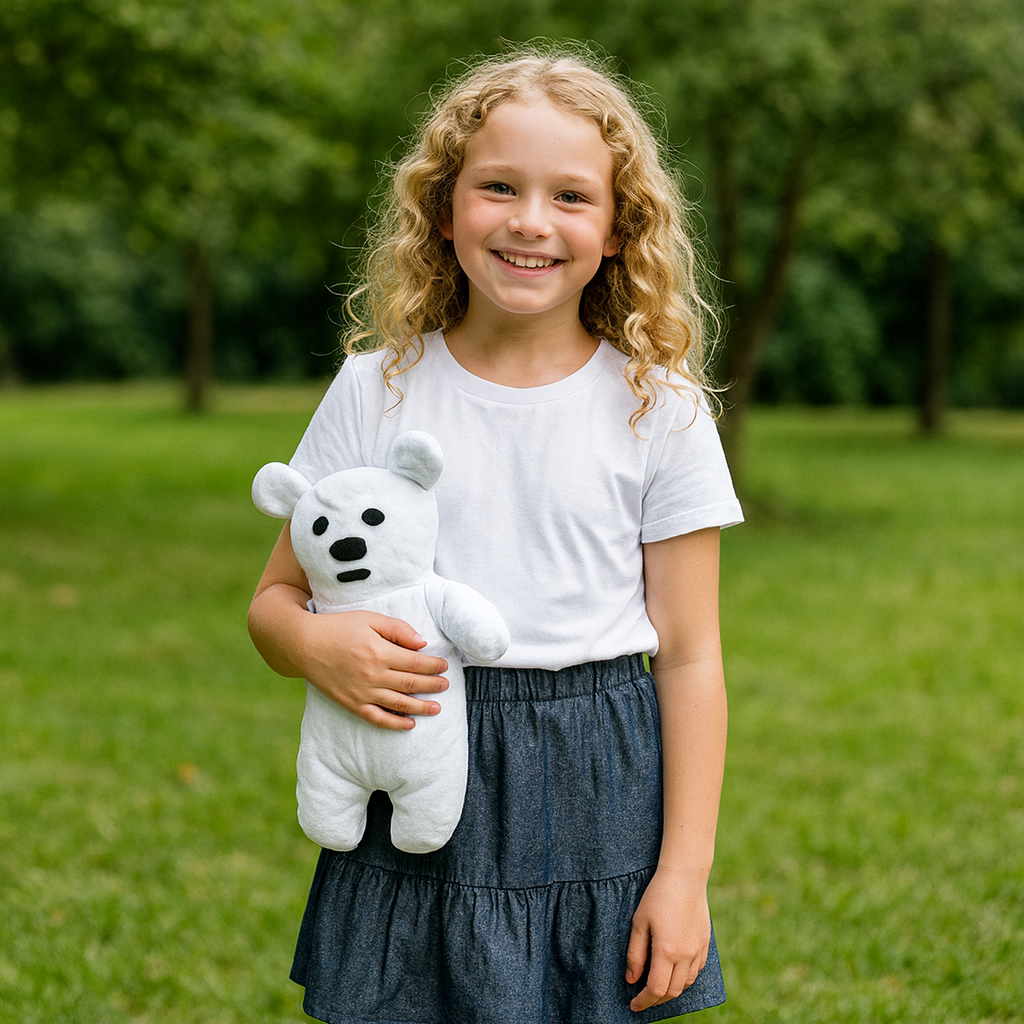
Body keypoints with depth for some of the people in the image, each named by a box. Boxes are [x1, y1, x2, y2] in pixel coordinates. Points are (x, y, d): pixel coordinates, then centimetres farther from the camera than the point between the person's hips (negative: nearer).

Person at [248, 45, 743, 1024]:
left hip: (598, 799, -1)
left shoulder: (657, 408, -2)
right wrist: (317, 644, -17)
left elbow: (689, 656, -1)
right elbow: (274, 598, 7)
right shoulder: (377, 390, 1)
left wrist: (684, 874, -5)